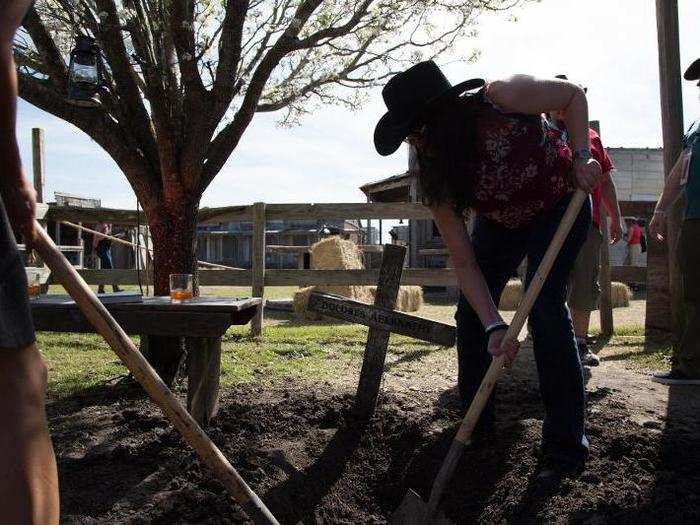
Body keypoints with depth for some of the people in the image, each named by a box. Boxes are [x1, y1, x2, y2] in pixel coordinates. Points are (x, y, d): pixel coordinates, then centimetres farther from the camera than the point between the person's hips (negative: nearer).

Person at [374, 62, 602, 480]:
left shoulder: (501, 99, -35)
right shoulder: (435, 178, -24)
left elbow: (573, 95, -14)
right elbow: (464, 262, -22)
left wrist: (581, 156, -26)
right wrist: (494, 324, -30)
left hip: (560, 205, -4)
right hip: (501, 221, 4)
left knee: (545, 304, -21)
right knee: (472, 312, -2)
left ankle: (566, 445, -12)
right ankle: (476, 423, 16)